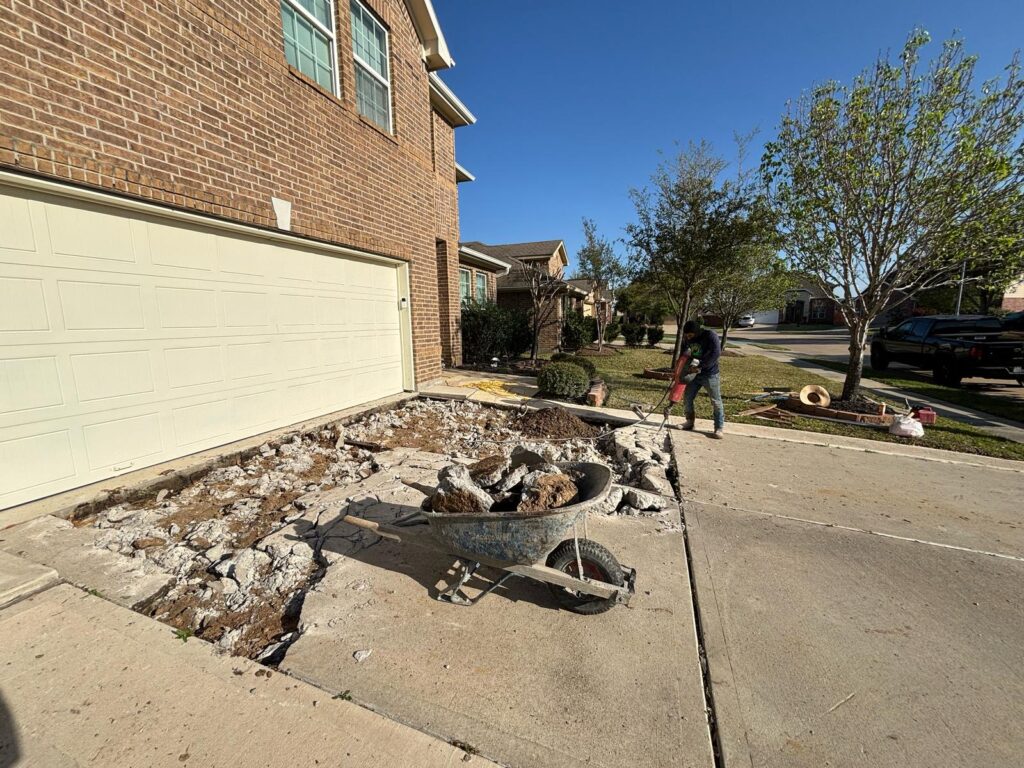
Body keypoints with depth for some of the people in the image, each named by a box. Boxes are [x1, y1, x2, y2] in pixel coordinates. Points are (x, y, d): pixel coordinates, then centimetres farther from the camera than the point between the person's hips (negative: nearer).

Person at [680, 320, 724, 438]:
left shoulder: (710, 335, -18)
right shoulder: (687, 338, 0)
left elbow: (716, 353, -27)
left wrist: (701, 366, -28)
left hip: (710, 374, -5)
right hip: (693, 373, 6)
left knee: (716, 401, 1)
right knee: (687, 398, 7)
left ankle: (719, 428, 9)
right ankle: (690, 421, 25)